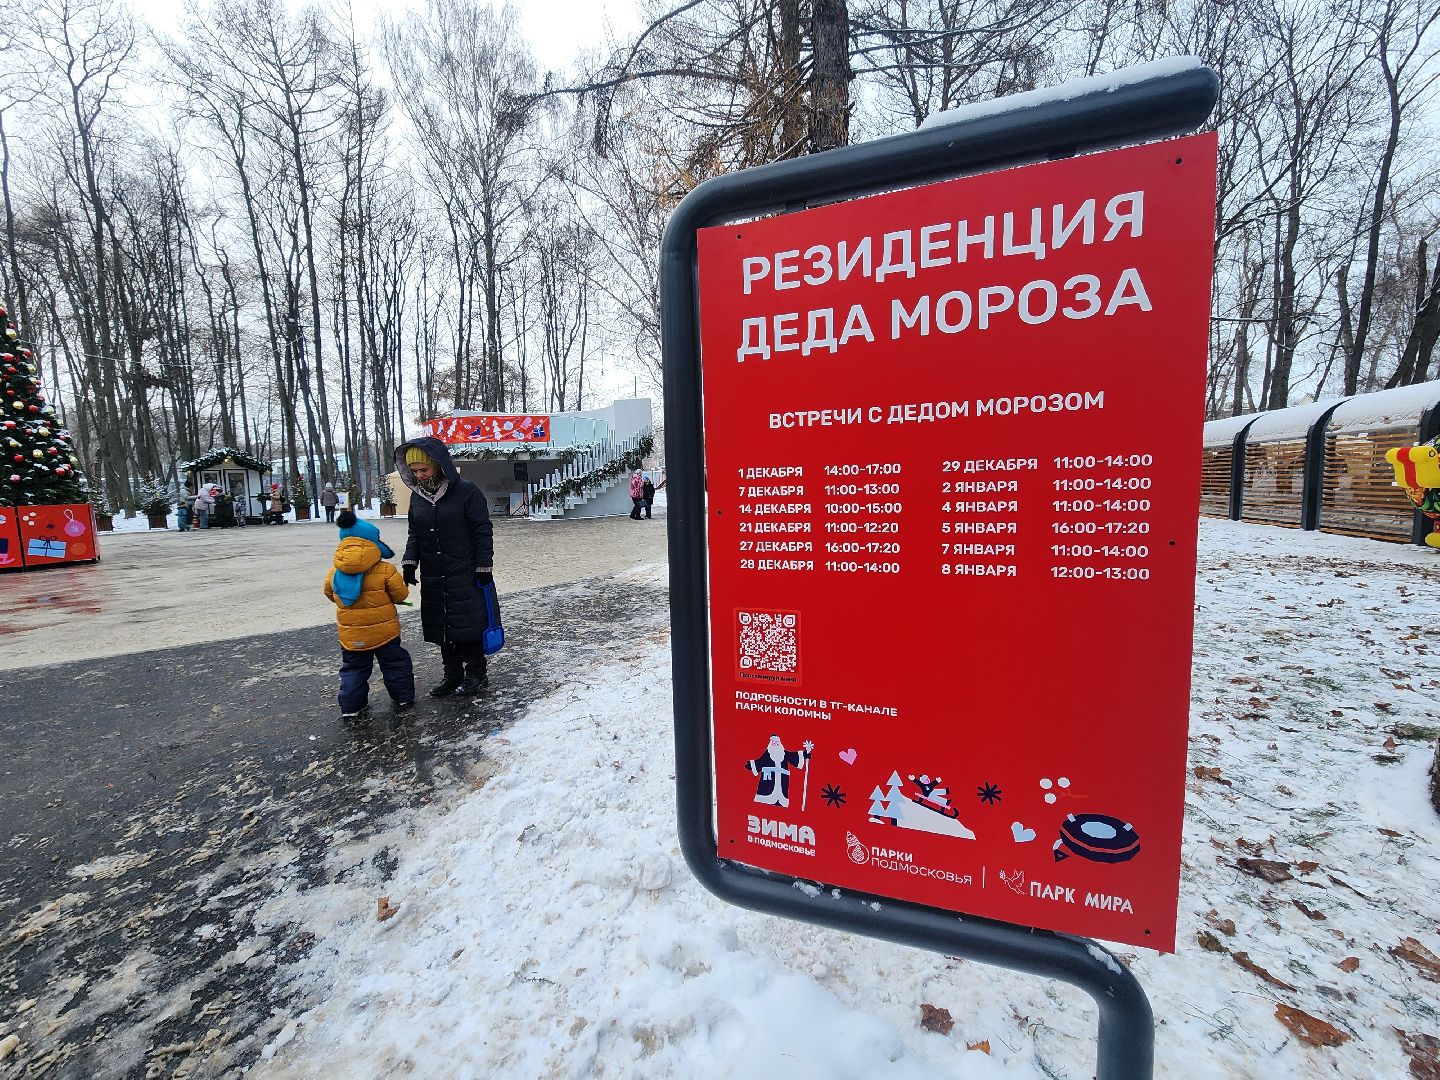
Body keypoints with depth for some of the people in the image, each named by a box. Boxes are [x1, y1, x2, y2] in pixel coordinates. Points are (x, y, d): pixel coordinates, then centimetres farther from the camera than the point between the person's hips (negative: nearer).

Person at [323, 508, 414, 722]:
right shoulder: (385, 570, -16)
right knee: (395, 664, 15)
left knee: (353, 670, 16)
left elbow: (329, 593, 12)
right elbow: (400, 594, -9)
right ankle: (403, 699, 24)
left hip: (350, 635, 3)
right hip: (383, 630, -3)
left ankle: (350, 709, 19)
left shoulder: (335, 572, -3)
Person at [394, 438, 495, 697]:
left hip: (466, 576, -6)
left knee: (469, 625, 1)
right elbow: (414, 534, 15)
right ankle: (453, 674, 25)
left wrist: (483, 568, -11)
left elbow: (484, 532, -10)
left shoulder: (466, 491, -11)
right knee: (441, 627, 11)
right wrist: (409, 562, 0)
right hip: (433, 578, 6)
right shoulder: (418, 496, 7)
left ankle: (477, 673, 17)